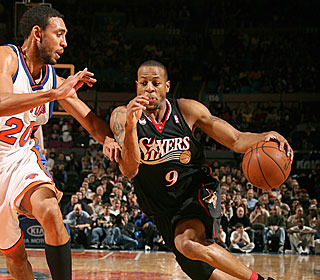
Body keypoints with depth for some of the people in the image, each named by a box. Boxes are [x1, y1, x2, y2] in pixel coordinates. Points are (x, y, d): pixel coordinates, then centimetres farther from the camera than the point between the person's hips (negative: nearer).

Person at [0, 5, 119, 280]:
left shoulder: (56, 81, 2)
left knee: (50, 212, -27)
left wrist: (109, 137, -13)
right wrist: (55, 94, -36)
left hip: (24, 160, 4)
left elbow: (91, 121, 9)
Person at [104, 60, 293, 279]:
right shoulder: (122, 116, -14)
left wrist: (264, 138, -27)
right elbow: (130, 170, -26)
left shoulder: (187, 110, -11)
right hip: (164, 210, 3)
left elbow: (237, 140, -5)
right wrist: (131, 126, -41)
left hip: (198, 194, -2)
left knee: (188, 243, -33)